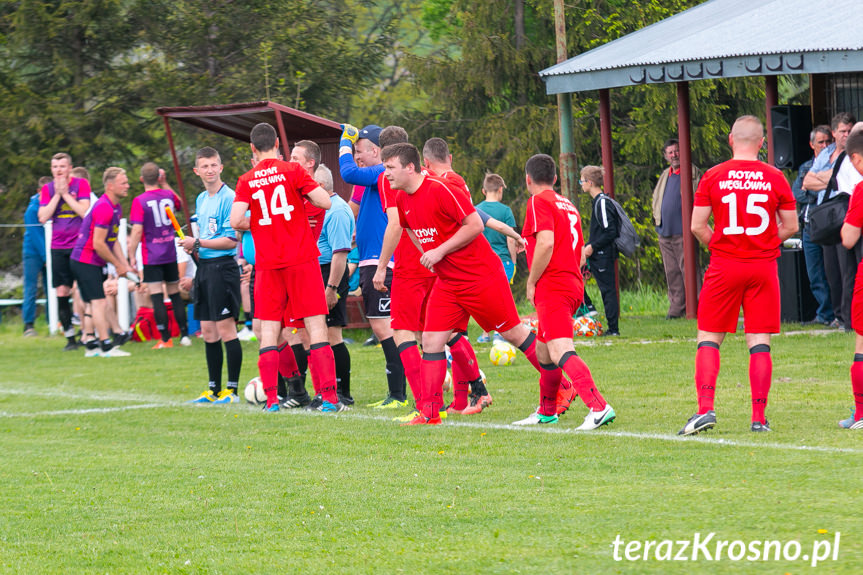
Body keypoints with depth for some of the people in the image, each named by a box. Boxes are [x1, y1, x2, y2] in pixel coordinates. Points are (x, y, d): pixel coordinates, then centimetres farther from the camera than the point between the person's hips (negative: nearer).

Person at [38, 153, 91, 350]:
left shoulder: (81, 184, -1)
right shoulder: (47, 189, 7)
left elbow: (84, 212, -13)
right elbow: (43, 217, -4)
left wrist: (65, 194, -13)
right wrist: (57, 195, -9)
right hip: (58, 248, 3)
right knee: (62, 293, -1)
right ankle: (70, 338, 5)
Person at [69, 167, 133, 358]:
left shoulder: (116, 208, 12)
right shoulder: (104, 208, -21)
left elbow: (113, 241, 18)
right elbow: (98, 244, -22)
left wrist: (125, 265, 9)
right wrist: (118, 265, -12)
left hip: (93, 263, 10)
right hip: (86, 261, -10)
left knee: (94, 304, 12)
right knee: (99, 302, -12)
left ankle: (91, 346, 17)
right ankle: (106, 346, -13)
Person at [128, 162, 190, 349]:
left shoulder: (139, 201, -12)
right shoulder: (169, 195, 2)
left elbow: (137, 231, -16)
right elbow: (179, 204, 27)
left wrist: (132, 256, -8)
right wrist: (165, 184, 25)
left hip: (151, 256, -5)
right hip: (170, 255, 5)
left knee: (157, 298, -3)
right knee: (175, 294, 13)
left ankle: (165, 339, -5)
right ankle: (184, 335, 14)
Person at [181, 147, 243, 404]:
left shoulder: (228, 198, -11)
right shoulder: (201, 199, 15)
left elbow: (230, 241, -15)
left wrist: (198, 243, -13)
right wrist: (194, 248, 6)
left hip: (223, 267, -9)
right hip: (204, 267, 9)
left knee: (226, 329, -7)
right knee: (208, 332, 10)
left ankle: (232, 390, -2)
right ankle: (213, 390, 17)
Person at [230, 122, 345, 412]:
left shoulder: (246, 181, 3)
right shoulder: (292, 171, -2)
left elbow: (236, 220, -8)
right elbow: (325, 202, -8)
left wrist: (257, 223, 12)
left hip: (268, 264, 2)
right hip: (302, 259, -2)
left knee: (270, 329, 5)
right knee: (316, 324, -1)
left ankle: (271, 398, -1)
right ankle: (329, 397, -7)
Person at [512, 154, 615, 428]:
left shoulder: (539, 202, -5)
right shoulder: (568, 205, 22)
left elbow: (546, 243, -20)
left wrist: (531, 283, -11)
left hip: (552, 288, -10)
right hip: (573, 285, 10)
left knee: (561, 352, -21)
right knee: (543, 351, 24)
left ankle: (599, 408, -37)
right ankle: (546, 412, 38)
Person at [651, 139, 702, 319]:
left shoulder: (693, 174, -2)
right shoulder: (665, 176, 19)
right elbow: (656, 198, 29)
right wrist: (657, 219, 15)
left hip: (683, 231, -7)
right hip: (665, 233, 7)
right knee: (671, 272, 7)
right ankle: (676, 307, 12)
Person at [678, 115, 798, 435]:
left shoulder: (713, 177, -3)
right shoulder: (775, 178, 0)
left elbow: (697, 226, -3)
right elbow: (790, 227, 5)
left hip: (724, 266, -1)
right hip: (764, 266, 1)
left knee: (709, 338, 6)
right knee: (759, 342, 4)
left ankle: (705, 408, -8)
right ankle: (758, 416, 2)